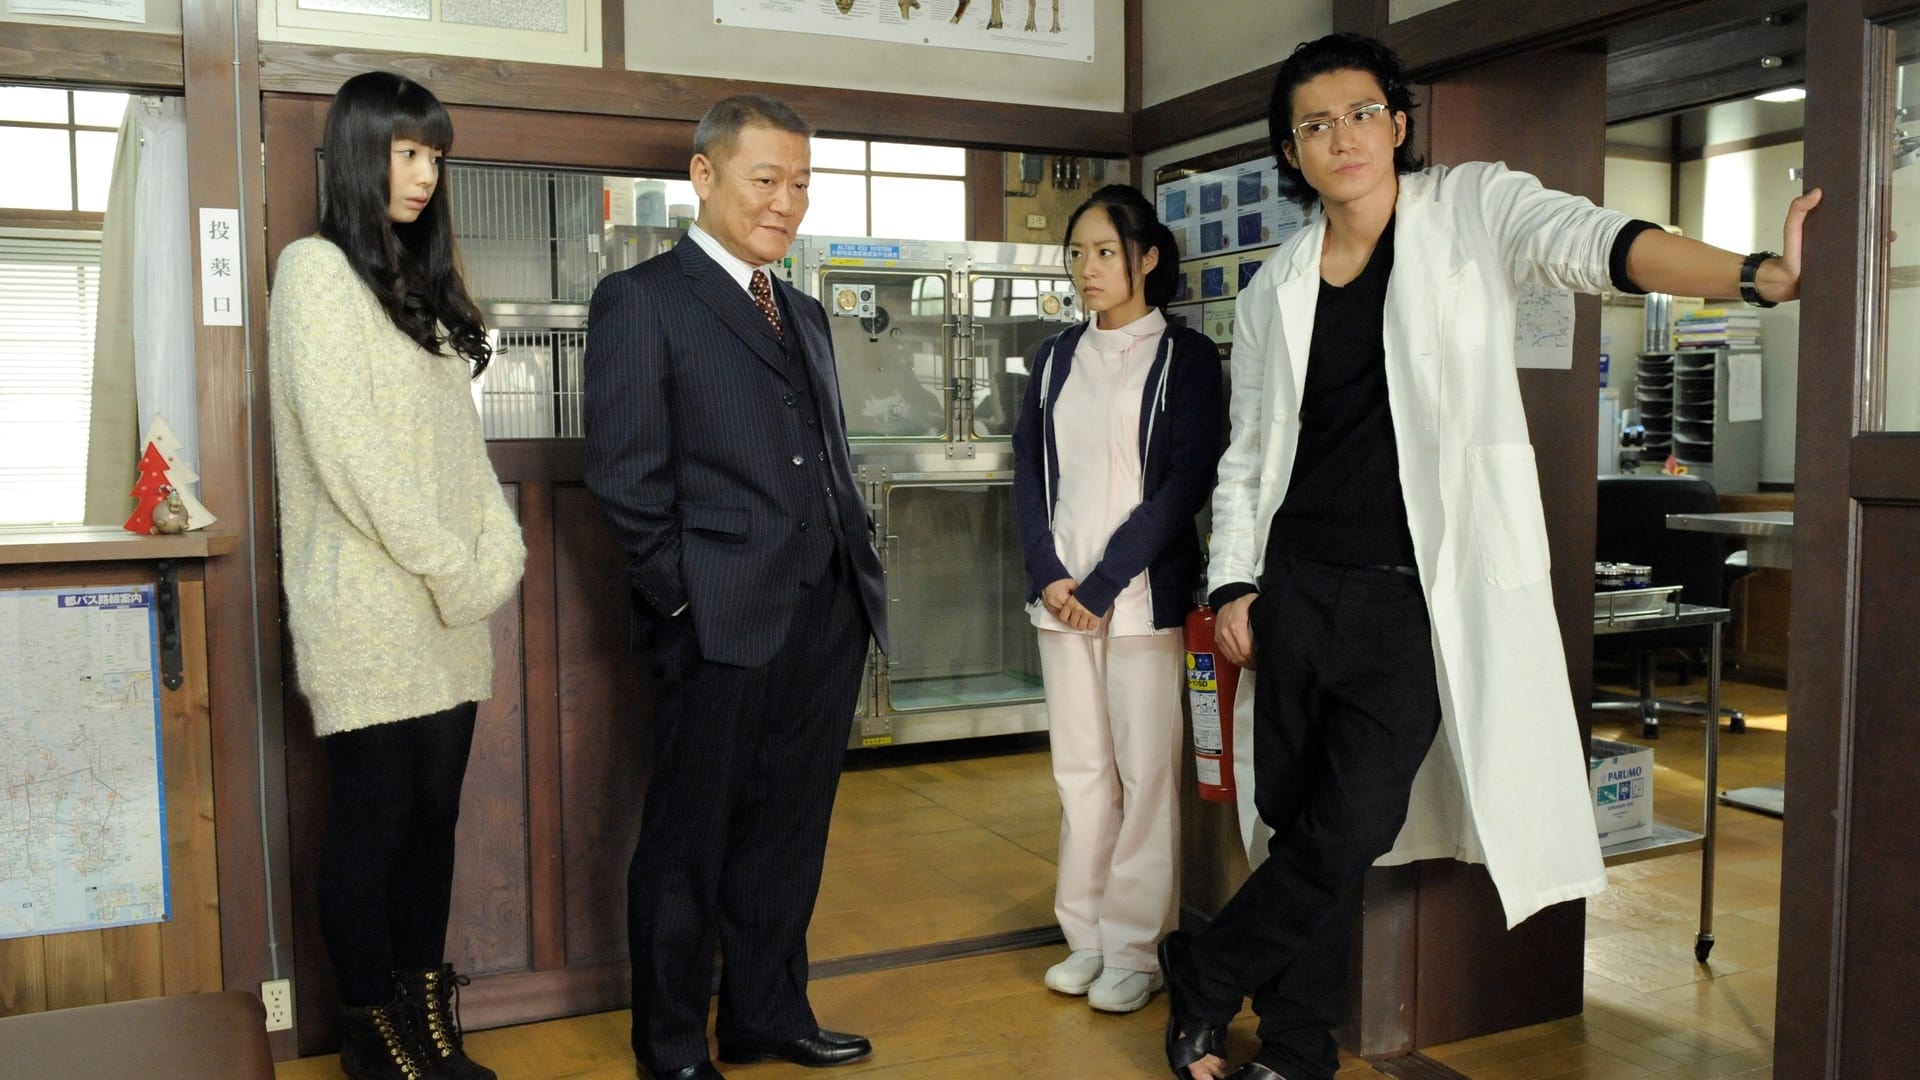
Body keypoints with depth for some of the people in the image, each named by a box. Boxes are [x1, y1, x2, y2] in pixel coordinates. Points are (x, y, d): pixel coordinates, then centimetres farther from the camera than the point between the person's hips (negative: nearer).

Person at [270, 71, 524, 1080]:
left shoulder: (421, 284, 17)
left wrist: (497, 552, 1)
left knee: (434, 811, 10)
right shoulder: (316, 270, -6)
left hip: (447, 610, 7)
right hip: (369, 607, -7)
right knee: (373, 819, 1)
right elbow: (346, 447, -14)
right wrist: (453, 568, -14)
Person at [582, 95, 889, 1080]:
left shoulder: (806, 315, 19)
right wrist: (682, 597, -12)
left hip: (827, 618, 7)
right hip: (723, 620, -7)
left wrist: (859, 572, 10)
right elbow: (623, 473, -9)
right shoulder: (641, 299, -3)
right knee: (689, 840, 7)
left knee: (788, 832, 16)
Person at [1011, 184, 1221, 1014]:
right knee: (1080, 768, 9)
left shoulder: (1185, 357, -1)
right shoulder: (1056, 357, 13)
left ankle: (1137, 947, 10)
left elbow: (1185, 483, -8)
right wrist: (1048, 575, -4)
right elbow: (1029, 470, 10)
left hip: (1142, 594, -4)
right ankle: (1087, 935, 20)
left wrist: (1102, 584, -12)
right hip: (1059, 594, 4)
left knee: (1145, 770, -1)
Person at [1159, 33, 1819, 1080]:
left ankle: (1202, 973, 18)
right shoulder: (1273, 289, 9)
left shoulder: (1472, 208, 0)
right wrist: (1234, 583, 2)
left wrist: (1755, 274, -35)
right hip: (1298, 589, 4)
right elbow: (1246, 454, 12)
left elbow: (1592, 240, -18)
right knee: (1294, 824, 8)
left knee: (1349, 831, -5)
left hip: (1418, 592, -3)